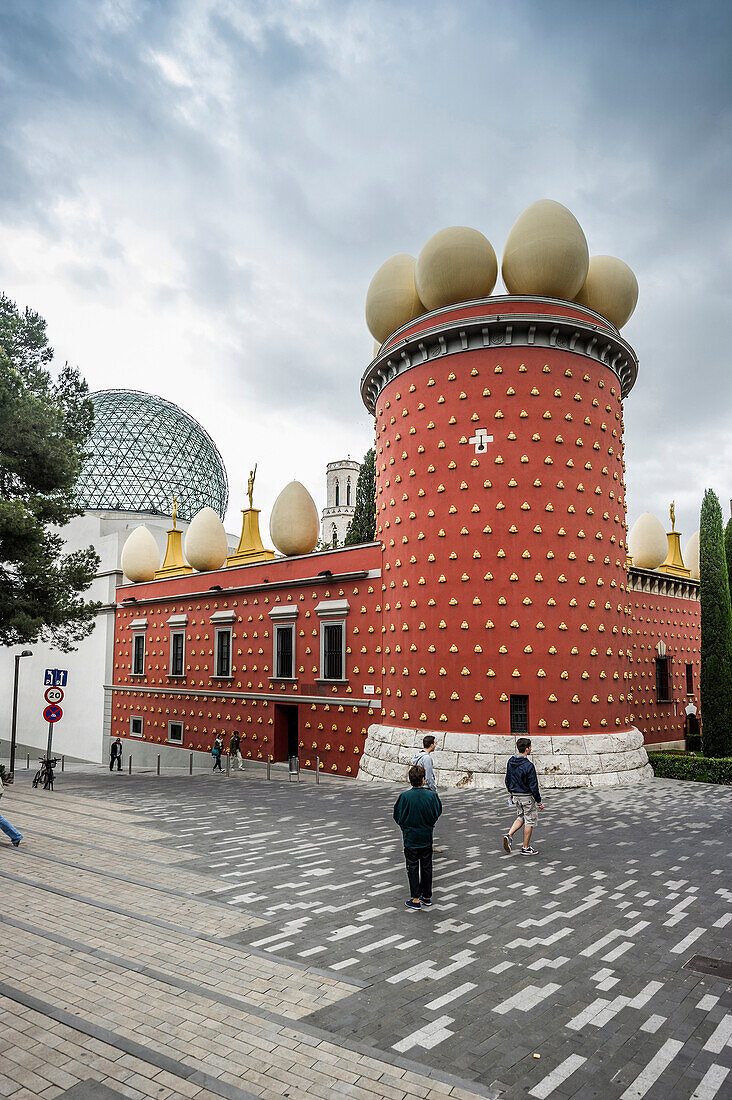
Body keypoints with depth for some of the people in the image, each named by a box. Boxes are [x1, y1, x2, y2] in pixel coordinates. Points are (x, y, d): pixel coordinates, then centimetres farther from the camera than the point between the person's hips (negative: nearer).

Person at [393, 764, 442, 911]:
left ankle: (415, 899, 10)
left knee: (412, 867, 8)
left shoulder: (404, 796, -18)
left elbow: (397, 816, -8)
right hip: (427, 837, 2)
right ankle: (427, 896, 27)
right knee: (426, 866, 16)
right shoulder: (431, 795, -14)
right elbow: (437, 813, 0)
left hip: (410, 837, -2)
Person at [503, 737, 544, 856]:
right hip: (527, 797, -7)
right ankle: (526, 848, 15)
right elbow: (533, 786, -19)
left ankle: (509, 835, 6)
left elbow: (507, 780, 11)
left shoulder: (511, 762, 0)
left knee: (522, 817, 23)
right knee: (530, 820, 8)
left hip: (515, 796, 7)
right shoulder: (528, 766, -23)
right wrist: (539, 802, -9)